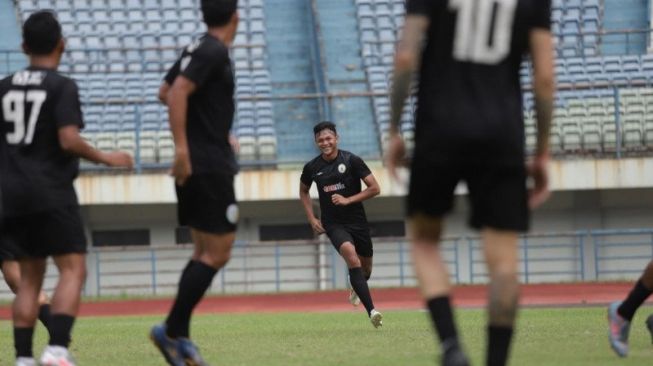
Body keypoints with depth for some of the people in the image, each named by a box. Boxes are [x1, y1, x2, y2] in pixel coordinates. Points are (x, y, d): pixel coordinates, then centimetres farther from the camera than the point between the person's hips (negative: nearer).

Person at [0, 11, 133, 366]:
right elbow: (69, 140, -17)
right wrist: (105, 158, -3)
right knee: (73, 269, -5)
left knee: (30, 276, 13)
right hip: (51, 193, -6)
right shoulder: (62, 87, -8)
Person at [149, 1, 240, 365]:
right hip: (210, 167, -10)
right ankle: (173, 330, -9)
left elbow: (166, 92, 25)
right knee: (217, 253, -7)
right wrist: (182, 147, -27)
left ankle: (180, 335, 10)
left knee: (205, 252, 13)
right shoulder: (215, 52, -14)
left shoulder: (199, 49, 14)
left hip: (193, 167, 10)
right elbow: (178, 92, -24)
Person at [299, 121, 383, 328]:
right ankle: (371, 311, -32)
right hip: (333, 224, -1)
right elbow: (303, 191, 19)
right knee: (352, 257, -28)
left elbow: (374, 188, -6)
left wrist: (348, 200, -16)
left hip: (357, 221, 1)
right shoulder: (312, 168, -1)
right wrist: (311, 219, 8)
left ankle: (357, 288, 54)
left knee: (366, 268, 13)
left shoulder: (352, 161, -8)